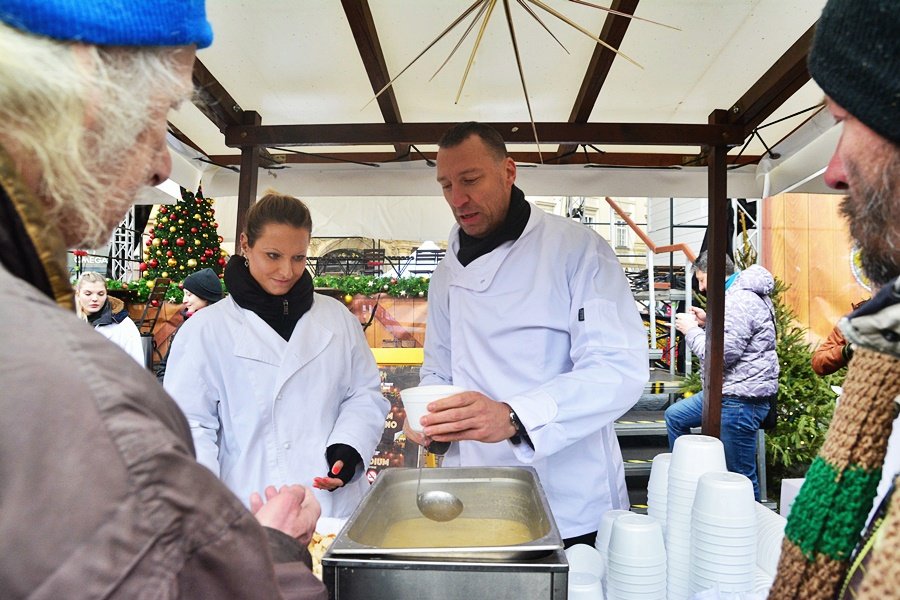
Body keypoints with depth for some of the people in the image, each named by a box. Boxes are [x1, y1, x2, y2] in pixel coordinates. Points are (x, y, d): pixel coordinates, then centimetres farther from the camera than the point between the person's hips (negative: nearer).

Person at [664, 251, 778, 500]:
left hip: (741, 398, -12)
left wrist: (692, 330, -11)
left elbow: (722, 354, -25)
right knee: (675, 415, 21)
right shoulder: (740, 295, 14)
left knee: (740, 474, -2)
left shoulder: (740, 302, -21)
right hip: (727, 392, 12)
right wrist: (708, 323, 11)